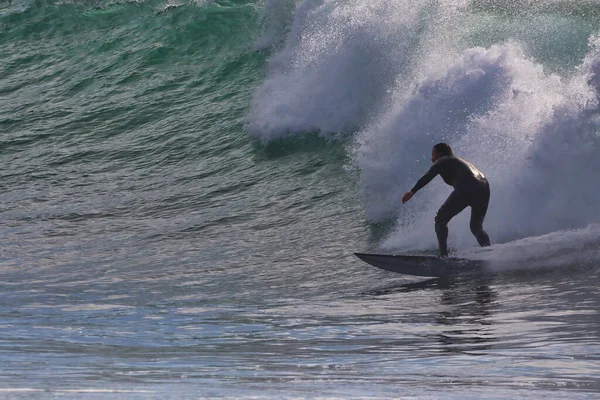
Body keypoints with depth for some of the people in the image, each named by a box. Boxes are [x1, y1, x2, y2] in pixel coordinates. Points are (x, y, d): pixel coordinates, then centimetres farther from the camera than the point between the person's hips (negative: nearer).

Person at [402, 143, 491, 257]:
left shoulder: (442, 161, 16)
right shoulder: (463, 162, 38)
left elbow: (428, 176, -1)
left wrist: (412, 191, -14)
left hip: (465, 190, -7)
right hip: (484, 190, 7)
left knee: (440, 220, 5)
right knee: (476, 227, 22)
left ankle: (443, 254, -10)